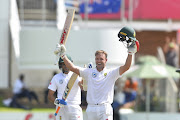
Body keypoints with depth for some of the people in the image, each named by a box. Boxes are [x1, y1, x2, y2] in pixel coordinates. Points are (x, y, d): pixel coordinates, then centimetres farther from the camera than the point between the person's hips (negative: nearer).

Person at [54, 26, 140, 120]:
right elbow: (72, 68, 7)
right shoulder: (89, 72, 12)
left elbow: (126, 67, -8)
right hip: (91, 108, 3)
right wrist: (63, 56, 0)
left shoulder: (111, 73, 5)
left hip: (105, 108, -3)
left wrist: (130, 52, -19)